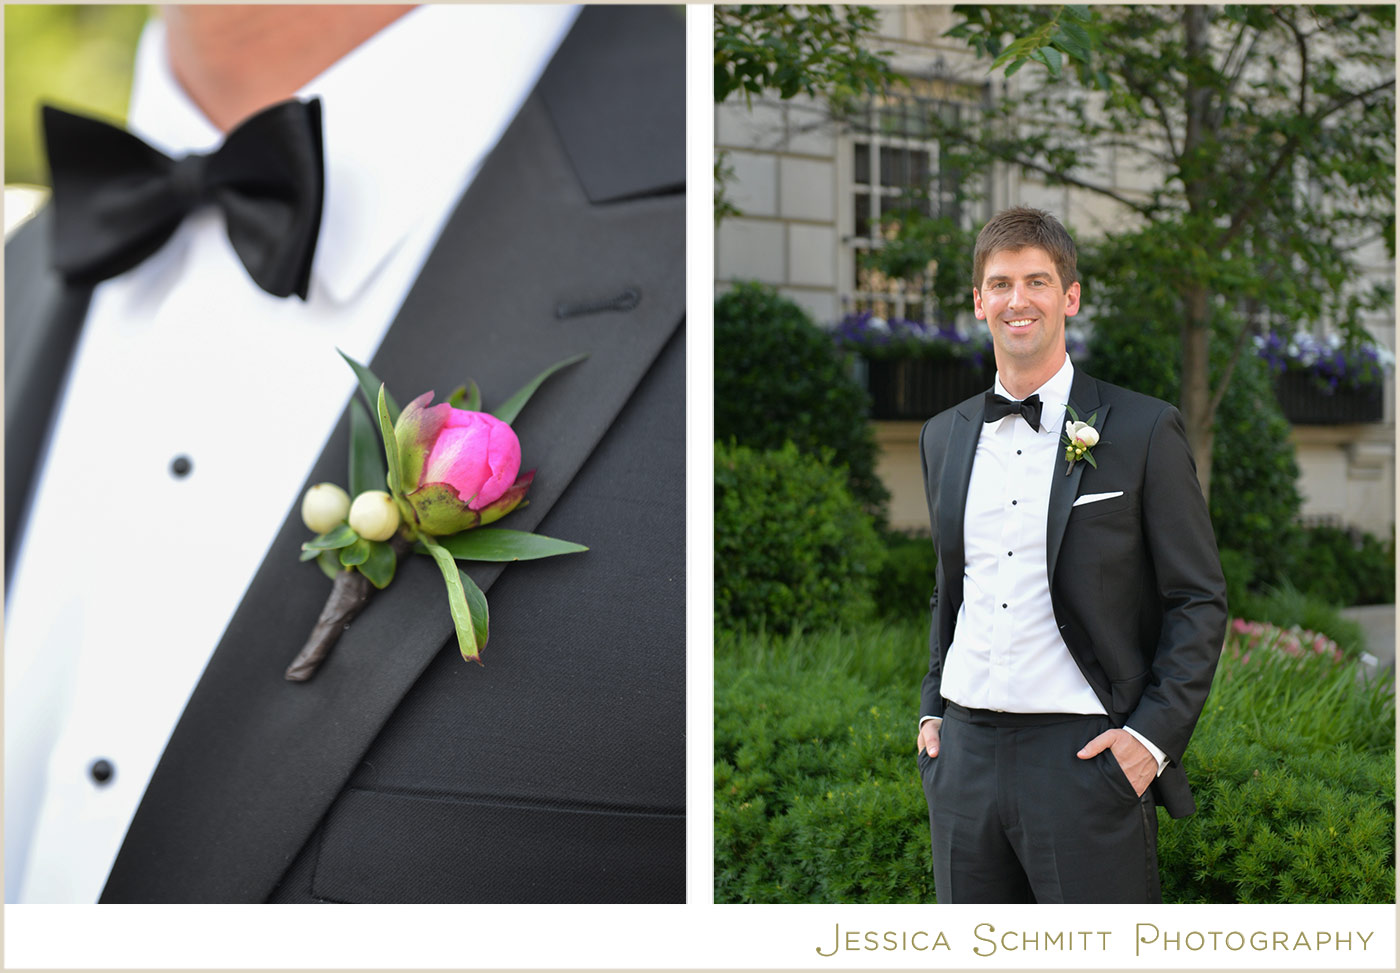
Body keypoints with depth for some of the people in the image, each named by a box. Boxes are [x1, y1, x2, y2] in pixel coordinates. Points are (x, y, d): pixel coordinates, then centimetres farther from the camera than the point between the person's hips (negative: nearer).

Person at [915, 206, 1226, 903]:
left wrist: (1155, 734, -11)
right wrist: (932, 710, 13)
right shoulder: (944, 436, 13)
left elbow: (1199, 601, -2)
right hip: (964, 757, 4)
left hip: (1087, 759, -4)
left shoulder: (1144, 430, -2)